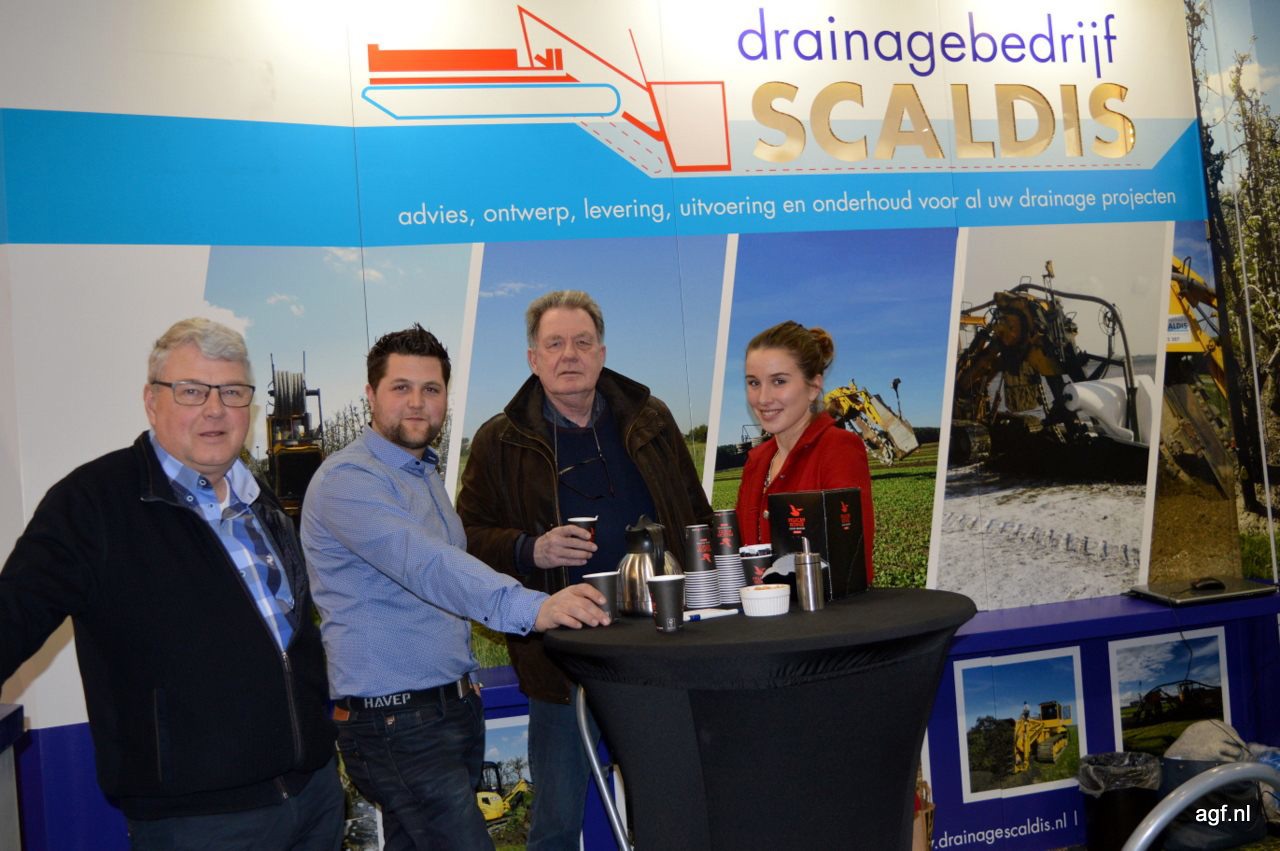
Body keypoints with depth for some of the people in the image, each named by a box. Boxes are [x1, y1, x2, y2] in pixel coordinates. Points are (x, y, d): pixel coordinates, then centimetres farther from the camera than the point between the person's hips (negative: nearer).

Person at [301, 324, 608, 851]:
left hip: (453, 707, 9)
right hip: (396, 723, -8)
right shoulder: (348, 480, -15)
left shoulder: (426, 474, 14)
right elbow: (425, 565, -32)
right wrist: (529, 608, -45)